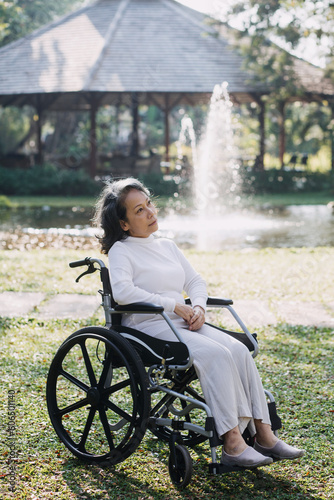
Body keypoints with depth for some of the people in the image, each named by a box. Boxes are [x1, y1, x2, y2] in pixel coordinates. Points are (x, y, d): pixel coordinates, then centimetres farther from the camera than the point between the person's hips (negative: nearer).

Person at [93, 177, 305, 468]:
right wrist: (175, 306, -17)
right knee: (216, 354, -29)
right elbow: (122, 291, -19)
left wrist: (198, 307, -3)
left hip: (183, 323, 7)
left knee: (239, 350, -17)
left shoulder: (168, 246, 21)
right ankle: (232, 443, -30)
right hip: (150, 327, -7)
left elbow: (196, 281, 21)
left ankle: (263, 433, -18)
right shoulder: (121, 250, -2)